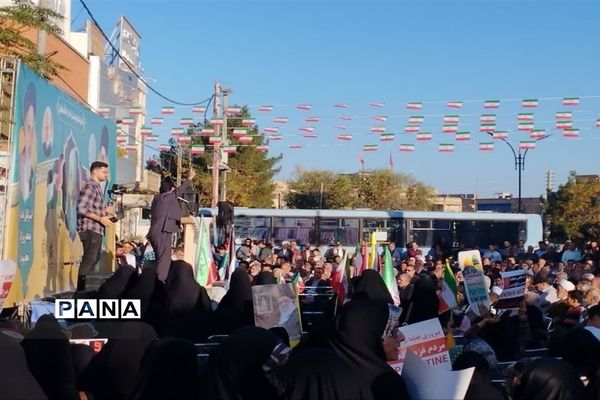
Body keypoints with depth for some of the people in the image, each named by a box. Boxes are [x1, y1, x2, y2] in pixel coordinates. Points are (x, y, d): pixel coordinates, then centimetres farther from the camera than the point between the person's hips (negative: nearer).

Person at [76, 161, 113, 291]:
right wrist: (100, 218, -19)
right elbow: (82, 208, -21)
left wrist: (105, 214, 9)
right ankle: (80, 290, -9)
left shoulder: (97, 187, 18)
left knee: (94, 259, 13)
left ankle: (85, 288, 19)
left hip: (96, 229, 10)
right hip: (90, 229, -10)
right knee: (89, 259, -11)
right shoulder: (90, 186, -11)